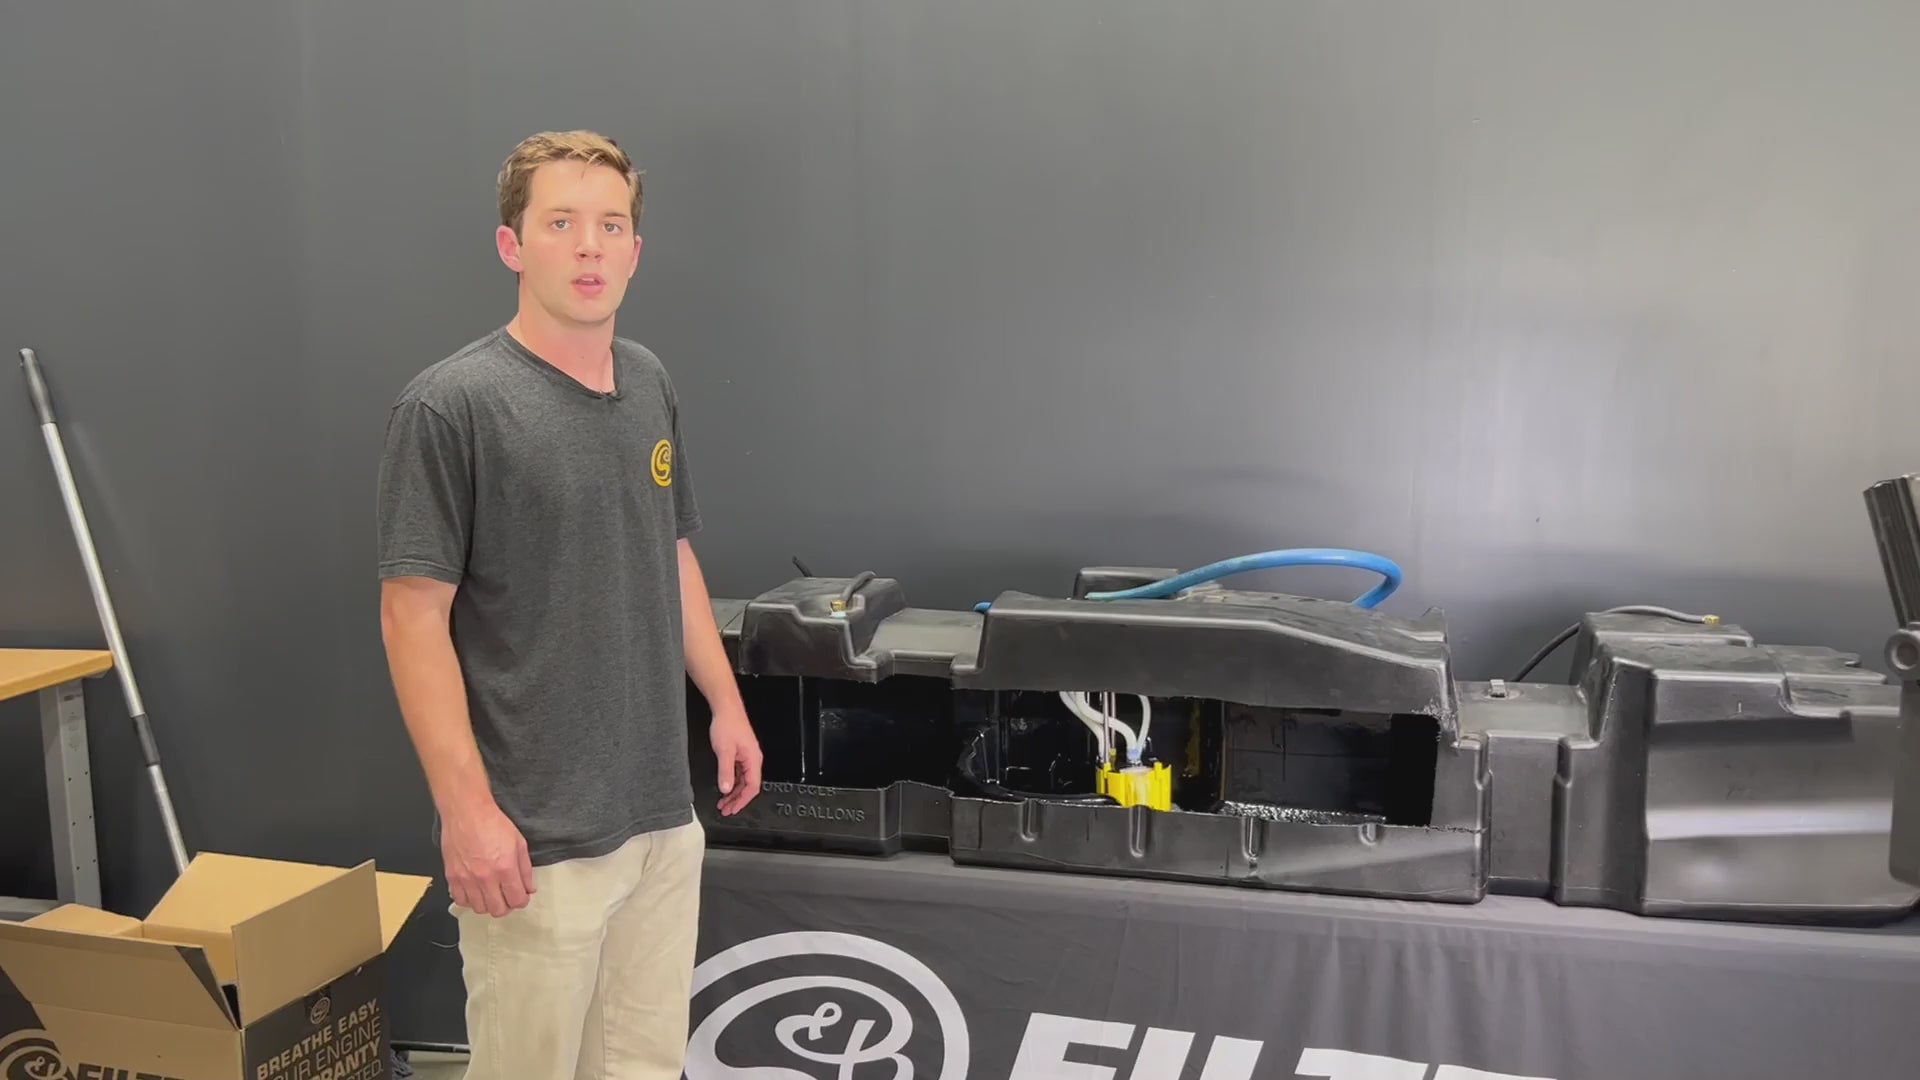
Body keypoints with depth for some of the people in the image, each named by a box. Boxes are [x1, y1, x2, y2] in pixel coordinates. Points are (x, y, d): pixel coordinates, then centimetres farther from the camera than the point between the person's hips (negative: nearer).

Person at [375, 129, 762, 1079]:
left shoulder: (649, 385, 8)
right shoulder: (452, 406, -14)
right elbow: (413, 617, -15)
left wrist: (725, 703, 15)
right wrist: (466, 807, -19)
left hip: (659, 811, 7)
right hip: (535, 831, -7)